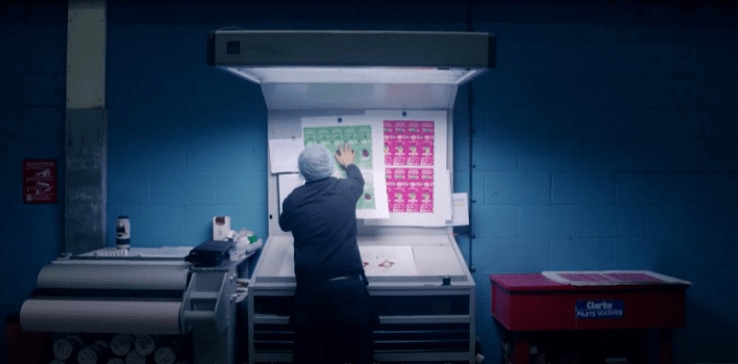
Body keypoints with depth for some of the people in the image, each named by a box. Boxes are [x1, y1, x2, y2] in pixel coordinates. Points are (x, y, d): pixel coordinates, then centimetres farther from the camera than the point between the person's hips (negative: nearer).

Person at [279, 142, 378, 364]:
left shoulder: (293, 199, 2)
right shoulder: (346, 189, 2)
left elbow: (284, 225, 25)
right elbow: (358, 179, 27)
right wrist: (349, 163, 48)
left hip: (310, 288, 1)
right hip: (349, 285, -1)